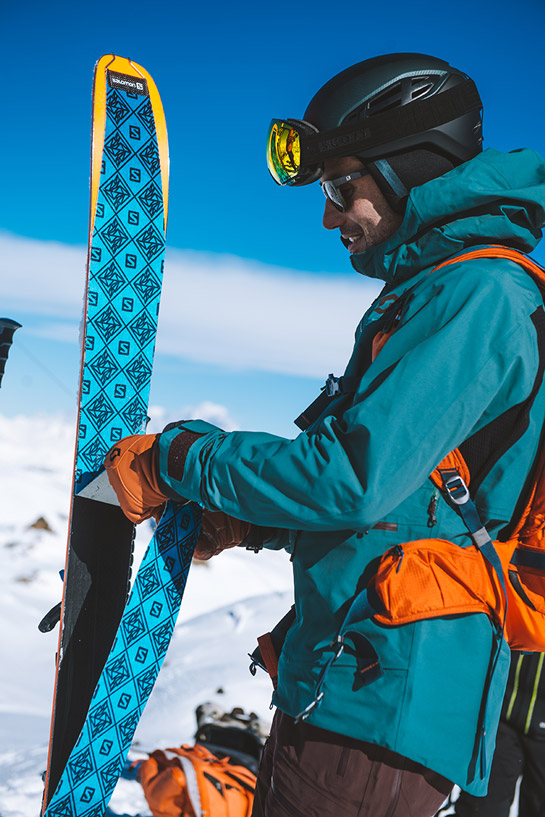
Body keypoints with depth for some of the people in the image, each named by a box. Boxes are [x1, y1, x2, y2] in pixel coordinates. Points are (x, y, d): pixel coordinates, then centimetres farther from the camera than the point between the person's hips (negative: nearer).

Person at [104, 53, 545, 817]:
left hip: (382, 704, -9)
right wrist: (252, 518, 9)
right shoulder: (436, 296, 17)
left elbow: (358, 479, -23)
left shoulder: (478, 296, -15)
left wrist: (179, 461, -11)